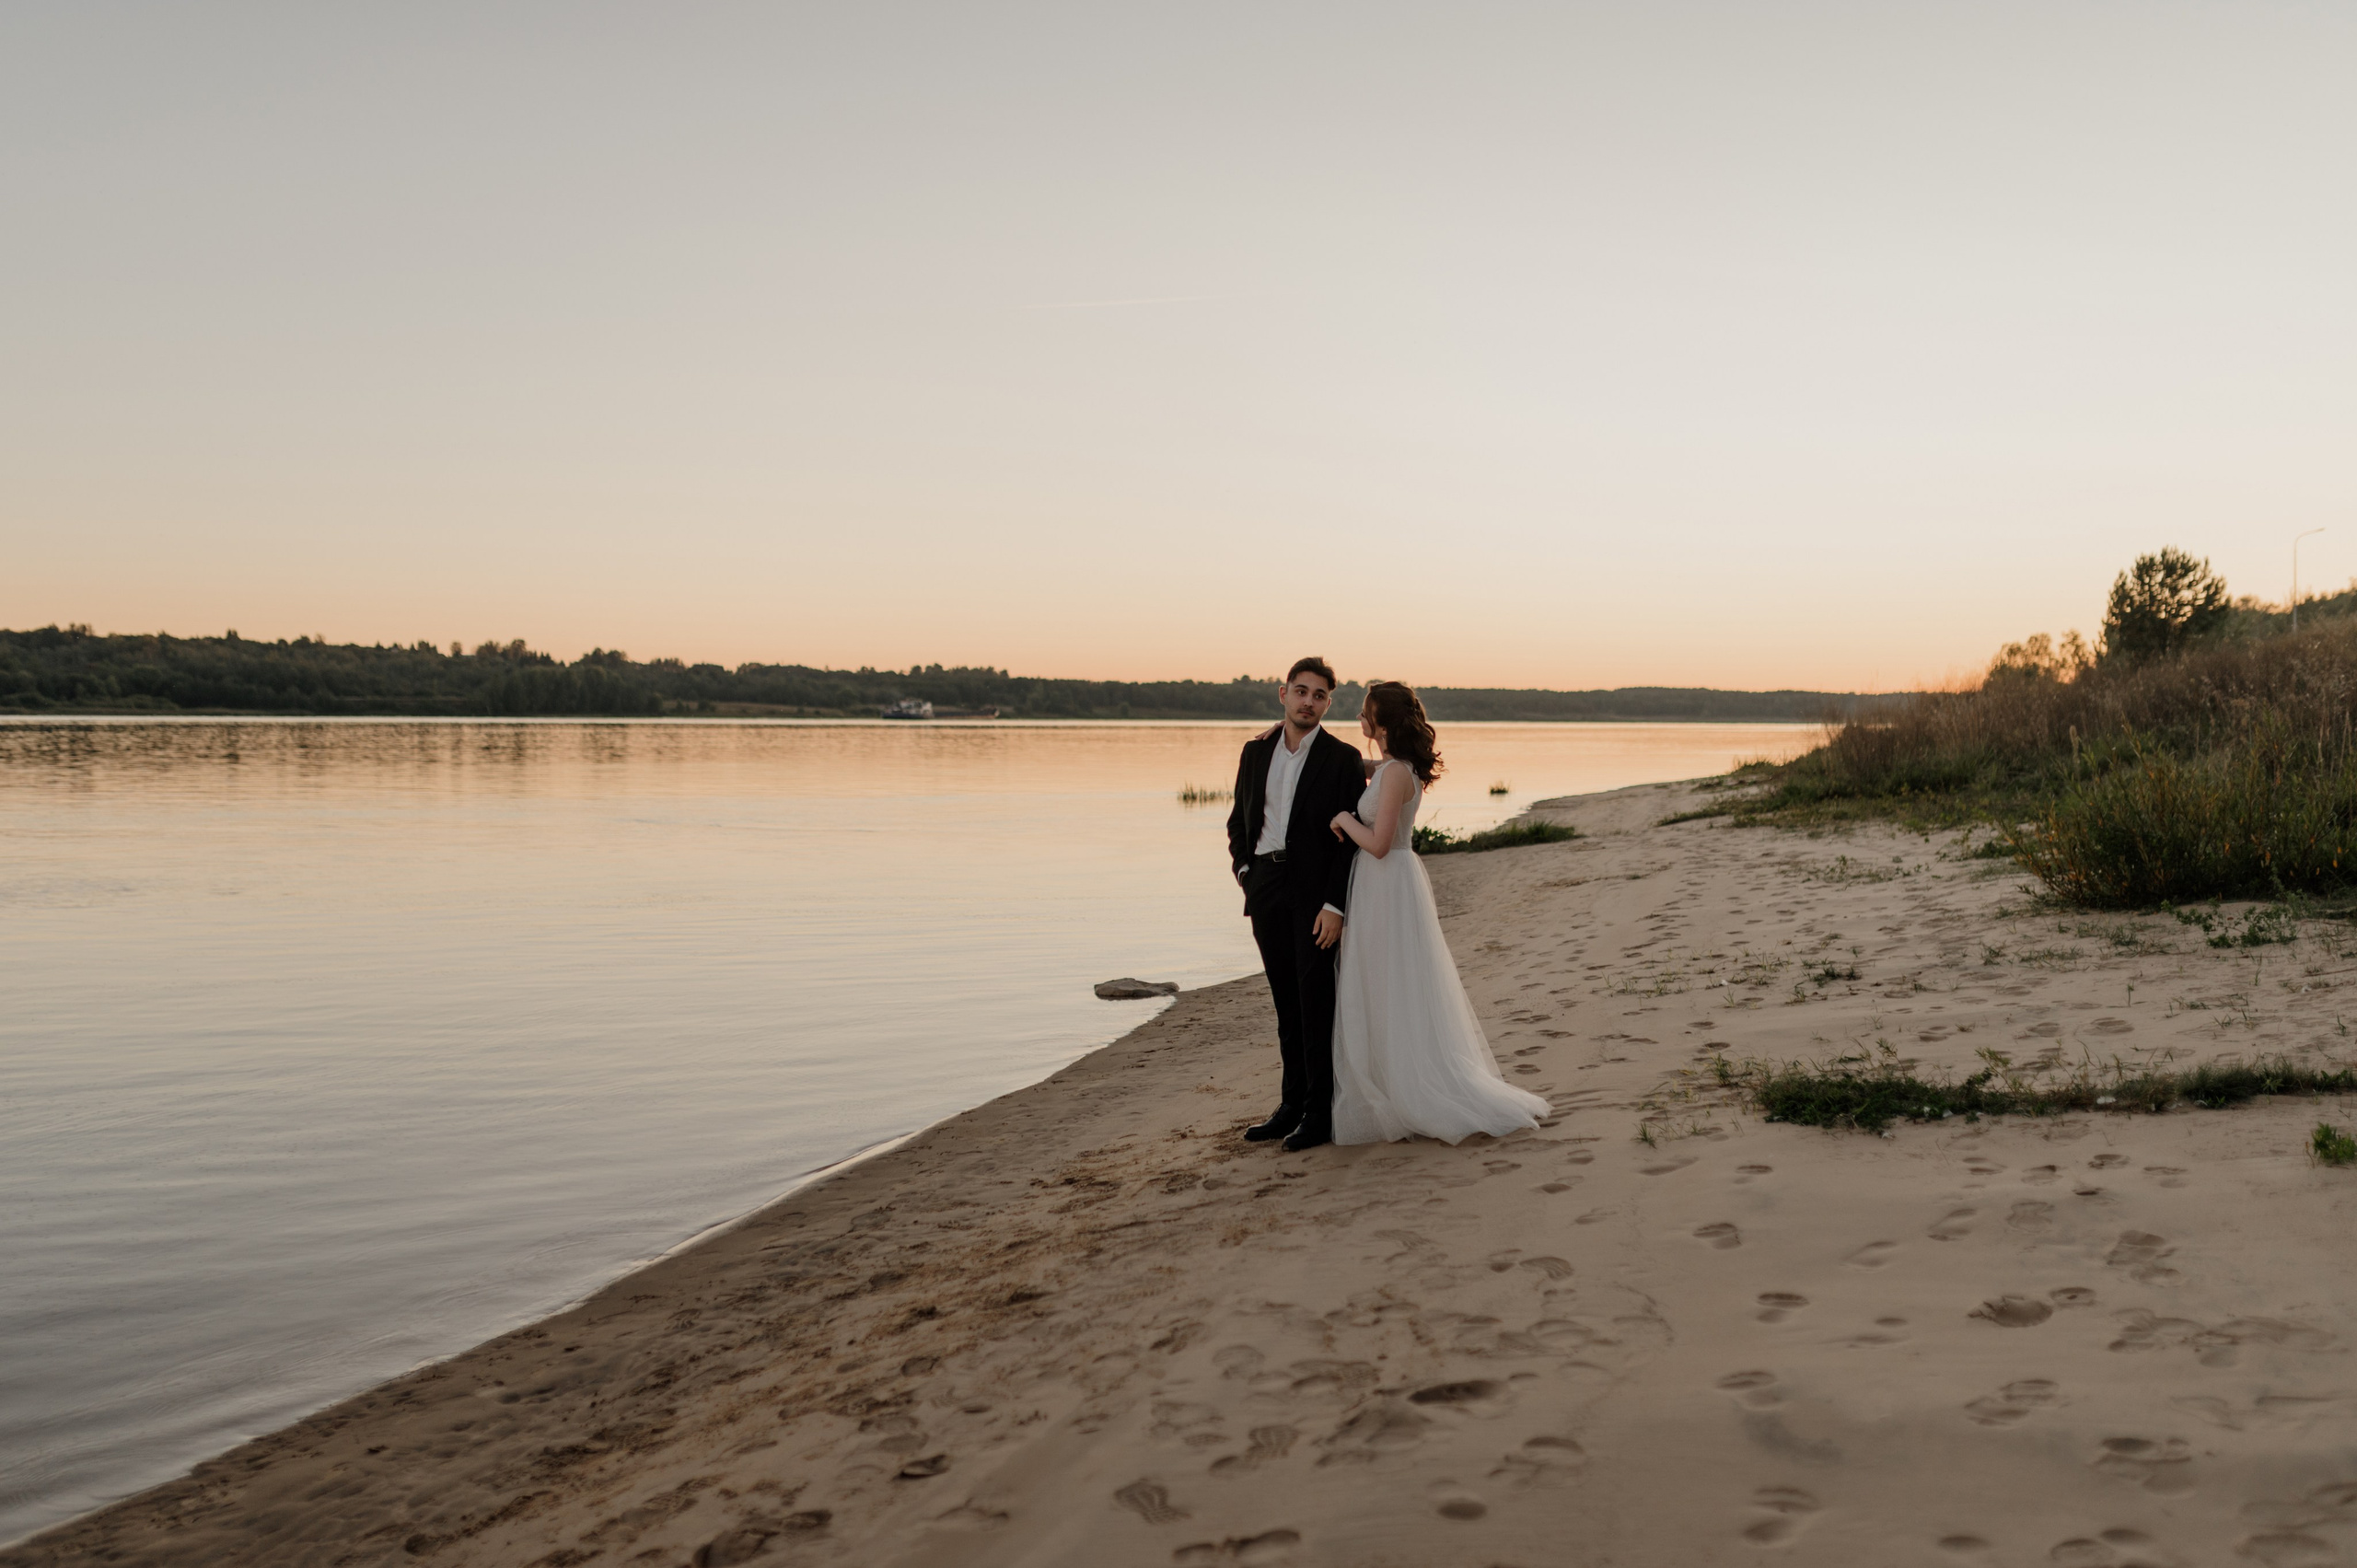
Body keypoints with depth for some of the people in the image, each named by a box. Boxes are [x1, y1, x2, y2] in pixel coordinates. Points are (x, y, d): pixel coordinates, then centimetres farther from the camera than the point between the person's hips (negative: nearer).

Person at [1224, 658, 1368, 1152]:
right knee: (1286, 1001, 12)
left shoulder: (1341, 758, -4)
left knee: (1317, 999, -3)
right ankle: (1292, 1102, 20)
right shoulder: (1256, 752, 10)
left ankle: (1321, 1111, 3)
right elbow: (1239, 820, 19)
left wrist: (1335, 906, -14)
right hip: (1266, 888, 5)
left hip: (1315, 892, -5)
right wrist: (1243, 870, 3)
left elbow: (1350, 838, -8)